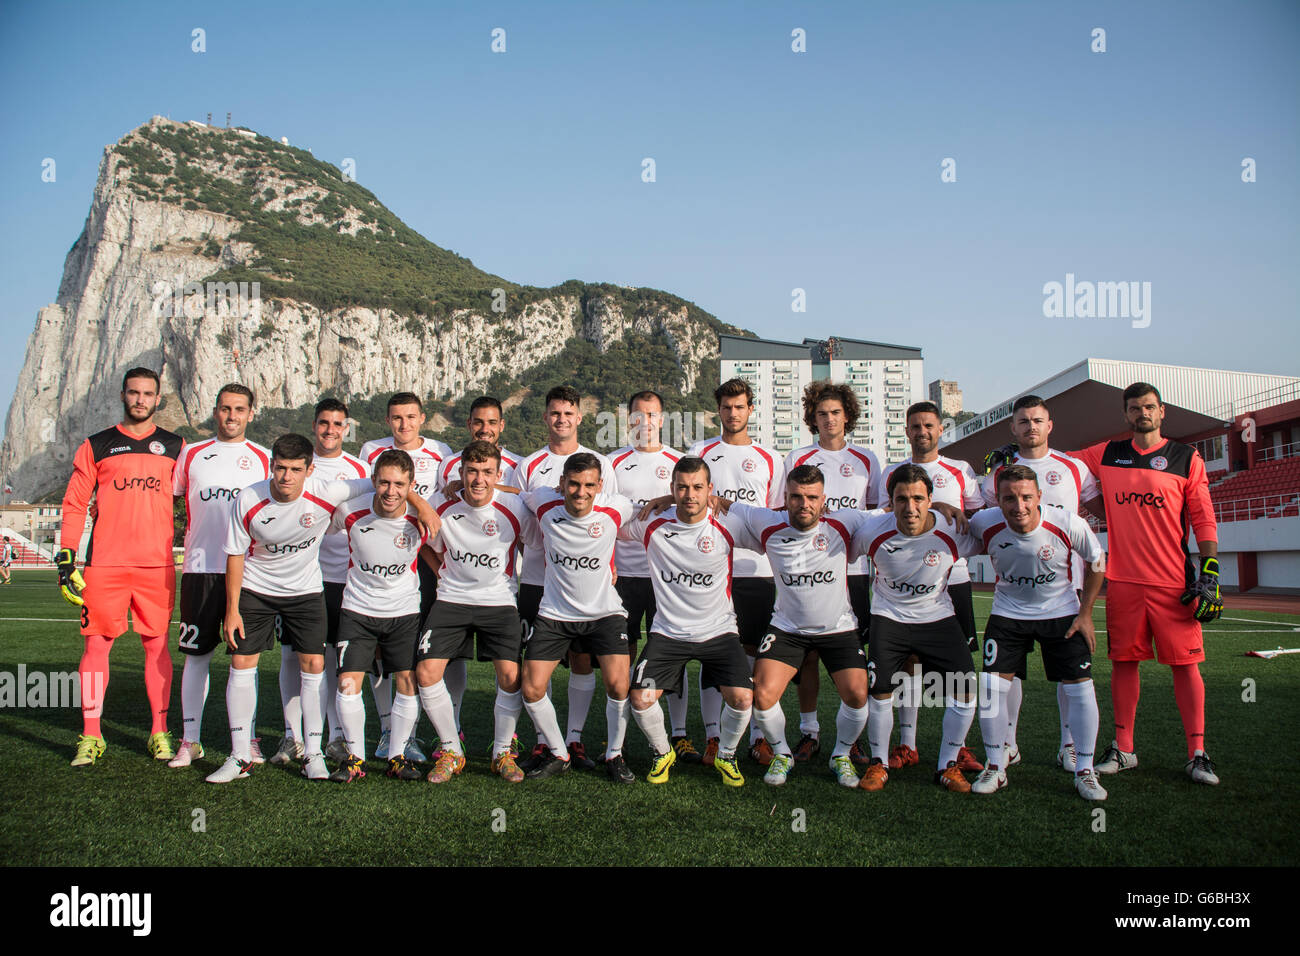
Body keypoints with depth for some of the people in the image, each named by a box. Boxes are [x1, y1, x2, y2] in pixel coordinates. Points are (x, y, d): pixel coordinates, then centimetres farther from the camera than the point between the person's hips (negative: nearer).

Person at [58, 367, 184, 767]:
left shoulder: (174, 447, 11)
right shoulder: (96, 446, 9)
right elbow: (74, 504, 8)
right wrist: (66, 559, 0)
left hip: (158, 563, 0)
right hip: (105, 564, 0)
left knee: (157, 645, 4)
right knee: (97, 644, 1)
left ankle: (159, 733, 12)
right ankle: (91, 736, 10)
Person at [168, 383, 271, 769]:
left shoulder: (264, 459, 8)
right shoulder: (192, 454, 11)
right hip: (200, 567, 1)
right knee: (196, 654, 4)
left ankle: (247, 736, 13)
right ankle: (190, 739, 13)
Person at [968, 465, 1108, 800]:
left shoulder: (1068, 524, -23)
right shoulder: (985, 524, -21)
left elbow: (1097, 562, -4)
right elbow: (968, 541, 6)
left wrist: (1085, 613, -3)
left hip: (1062, 613, -1)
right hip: (1008, 613, 1)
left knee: (1080, 686, -8)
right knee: (992, 685, -10)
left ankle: (1084, 772, 10)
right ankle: (995, 767, 8)